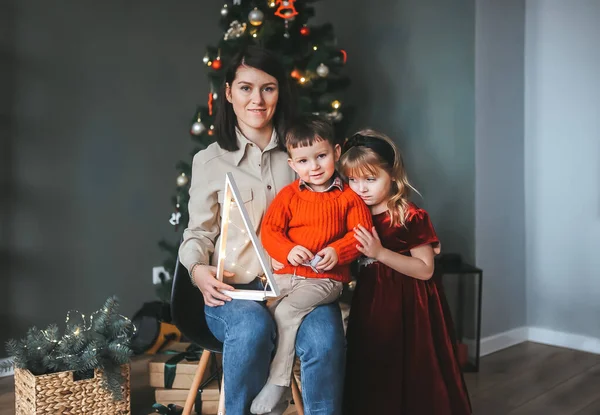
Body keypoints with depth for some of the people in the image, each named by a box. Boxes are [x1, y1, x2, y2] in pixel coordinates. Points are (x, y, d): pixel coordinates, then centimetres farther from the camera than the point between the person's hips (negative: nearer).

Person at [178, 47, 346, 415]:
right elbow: (198, 232, 10)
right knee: (252, 326, -35)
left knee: (324, 333, -31)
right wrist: (198, 268, -12)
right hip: (232, 291, -1)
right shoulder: (210, 161, 9)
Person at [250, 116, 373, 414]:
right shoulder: (288, 195, 8)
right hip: (285, 274, 4)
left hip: (325, 278, -3)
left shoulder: (348, 197, 3)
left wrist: (337, 251, -18)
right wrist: (288, 251, -15)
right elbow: (269, 230, 4)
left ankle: (278, 381, -9)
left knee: (285, 311, -24)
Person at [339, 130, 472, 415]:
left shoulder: (411, 217, -12)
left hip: (406, 307, -5)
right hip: (369, 304, 6)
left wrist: (381, 253, -23)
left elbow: (425, 270, -15)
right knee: (371, 377, 14)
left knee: (410, 374, 2)